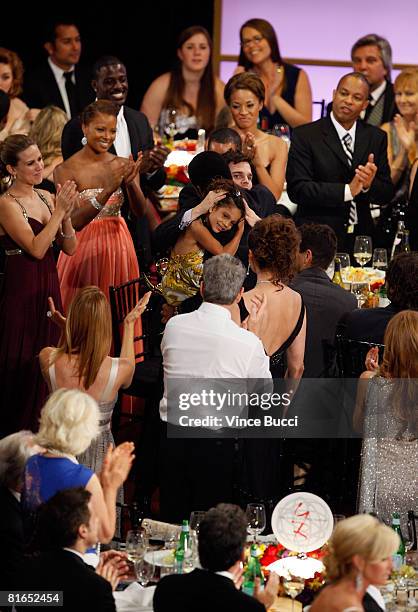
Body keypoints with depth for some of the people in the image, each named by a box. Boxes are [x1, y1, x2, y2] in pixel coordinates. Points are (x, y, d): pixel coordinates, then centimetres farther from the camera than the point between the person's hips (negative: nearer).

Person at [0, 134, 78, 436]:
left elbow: (70, 247, 5)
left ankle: (41, 428, 24)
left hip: (49, 289, 7)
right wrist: (59, 210, -21)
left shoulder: (45, 197, 7)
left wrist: (66, 213, -11)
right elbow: (36, 248, -21)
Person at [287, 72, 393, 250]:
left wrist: (369, 185, -16)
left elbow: (386, 194, 7)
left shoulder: (376, 137, 9)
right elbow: (297, 189, -13)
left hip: (361, 237, 3)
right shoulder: (305, 135, -3)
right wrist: (347, 190, -18)